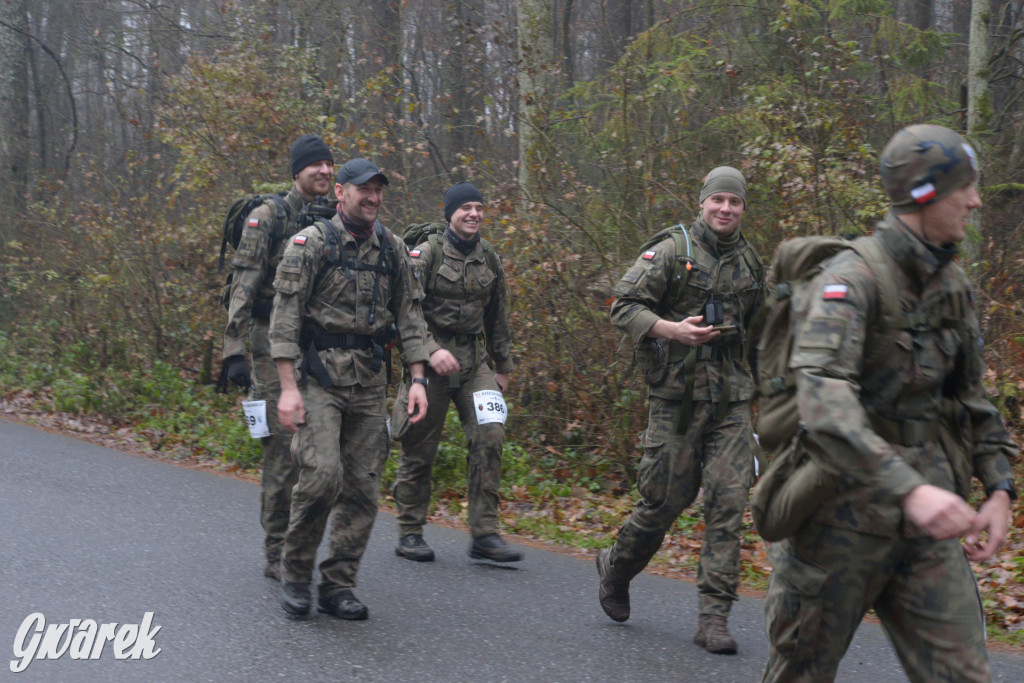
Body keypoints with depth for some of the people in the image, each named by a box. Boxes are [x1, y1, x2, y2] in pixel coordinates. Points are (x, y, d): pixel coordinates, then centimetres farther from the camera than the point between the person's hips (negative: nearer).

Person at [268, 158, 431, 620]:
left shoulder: (392, 250, 11)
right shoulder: (311, 243, -4)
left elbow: (410, 316, 13)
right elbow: (284, 315, -8)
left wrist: (417, 378, 3)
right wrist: (288, 387, -15)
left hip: (370, 380, 5)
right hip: (318, 375, -5)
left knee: (362, 487, 3)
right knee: (322, 473, -18)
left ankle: (337, 586, 13)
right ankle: (294, 572, 3)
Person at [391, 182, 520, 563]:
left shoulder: (489, 259, 11)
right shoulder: (426, 253, -6)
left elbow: (497, 317, 20)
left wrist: (503, 366, 21)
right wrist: (431, 350, -25)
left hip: (475, 360, 4)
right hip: (430, 358, -4)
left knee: (490, 435, -10)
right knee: (420, 448, 1)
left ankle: (484, 534, -4)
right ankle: (409, 534, 15)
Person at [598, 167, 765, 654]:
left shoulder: (751, 263, 13)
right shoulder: (672, 252, -3)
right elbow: (624, 306, -7)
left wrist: (757, 384, 23)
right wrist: (672, 329, -22)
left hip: (731, 399, 4)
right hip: (678, 395, -4)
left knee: (729, 501, -5)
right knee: (665, 499, 1)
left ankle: (714, 616, -1)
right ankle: (616, 568, 30)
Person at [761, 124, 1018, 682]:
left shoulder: (950, 283, 8)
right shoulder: (851, 278, -18)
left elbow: (968, 396, 19)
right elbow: (822, 398, -34)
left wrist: (1000, 488, 6)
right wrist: (909, 488, -44)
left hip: (924, 517, 7)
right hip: (843, 507, -6)